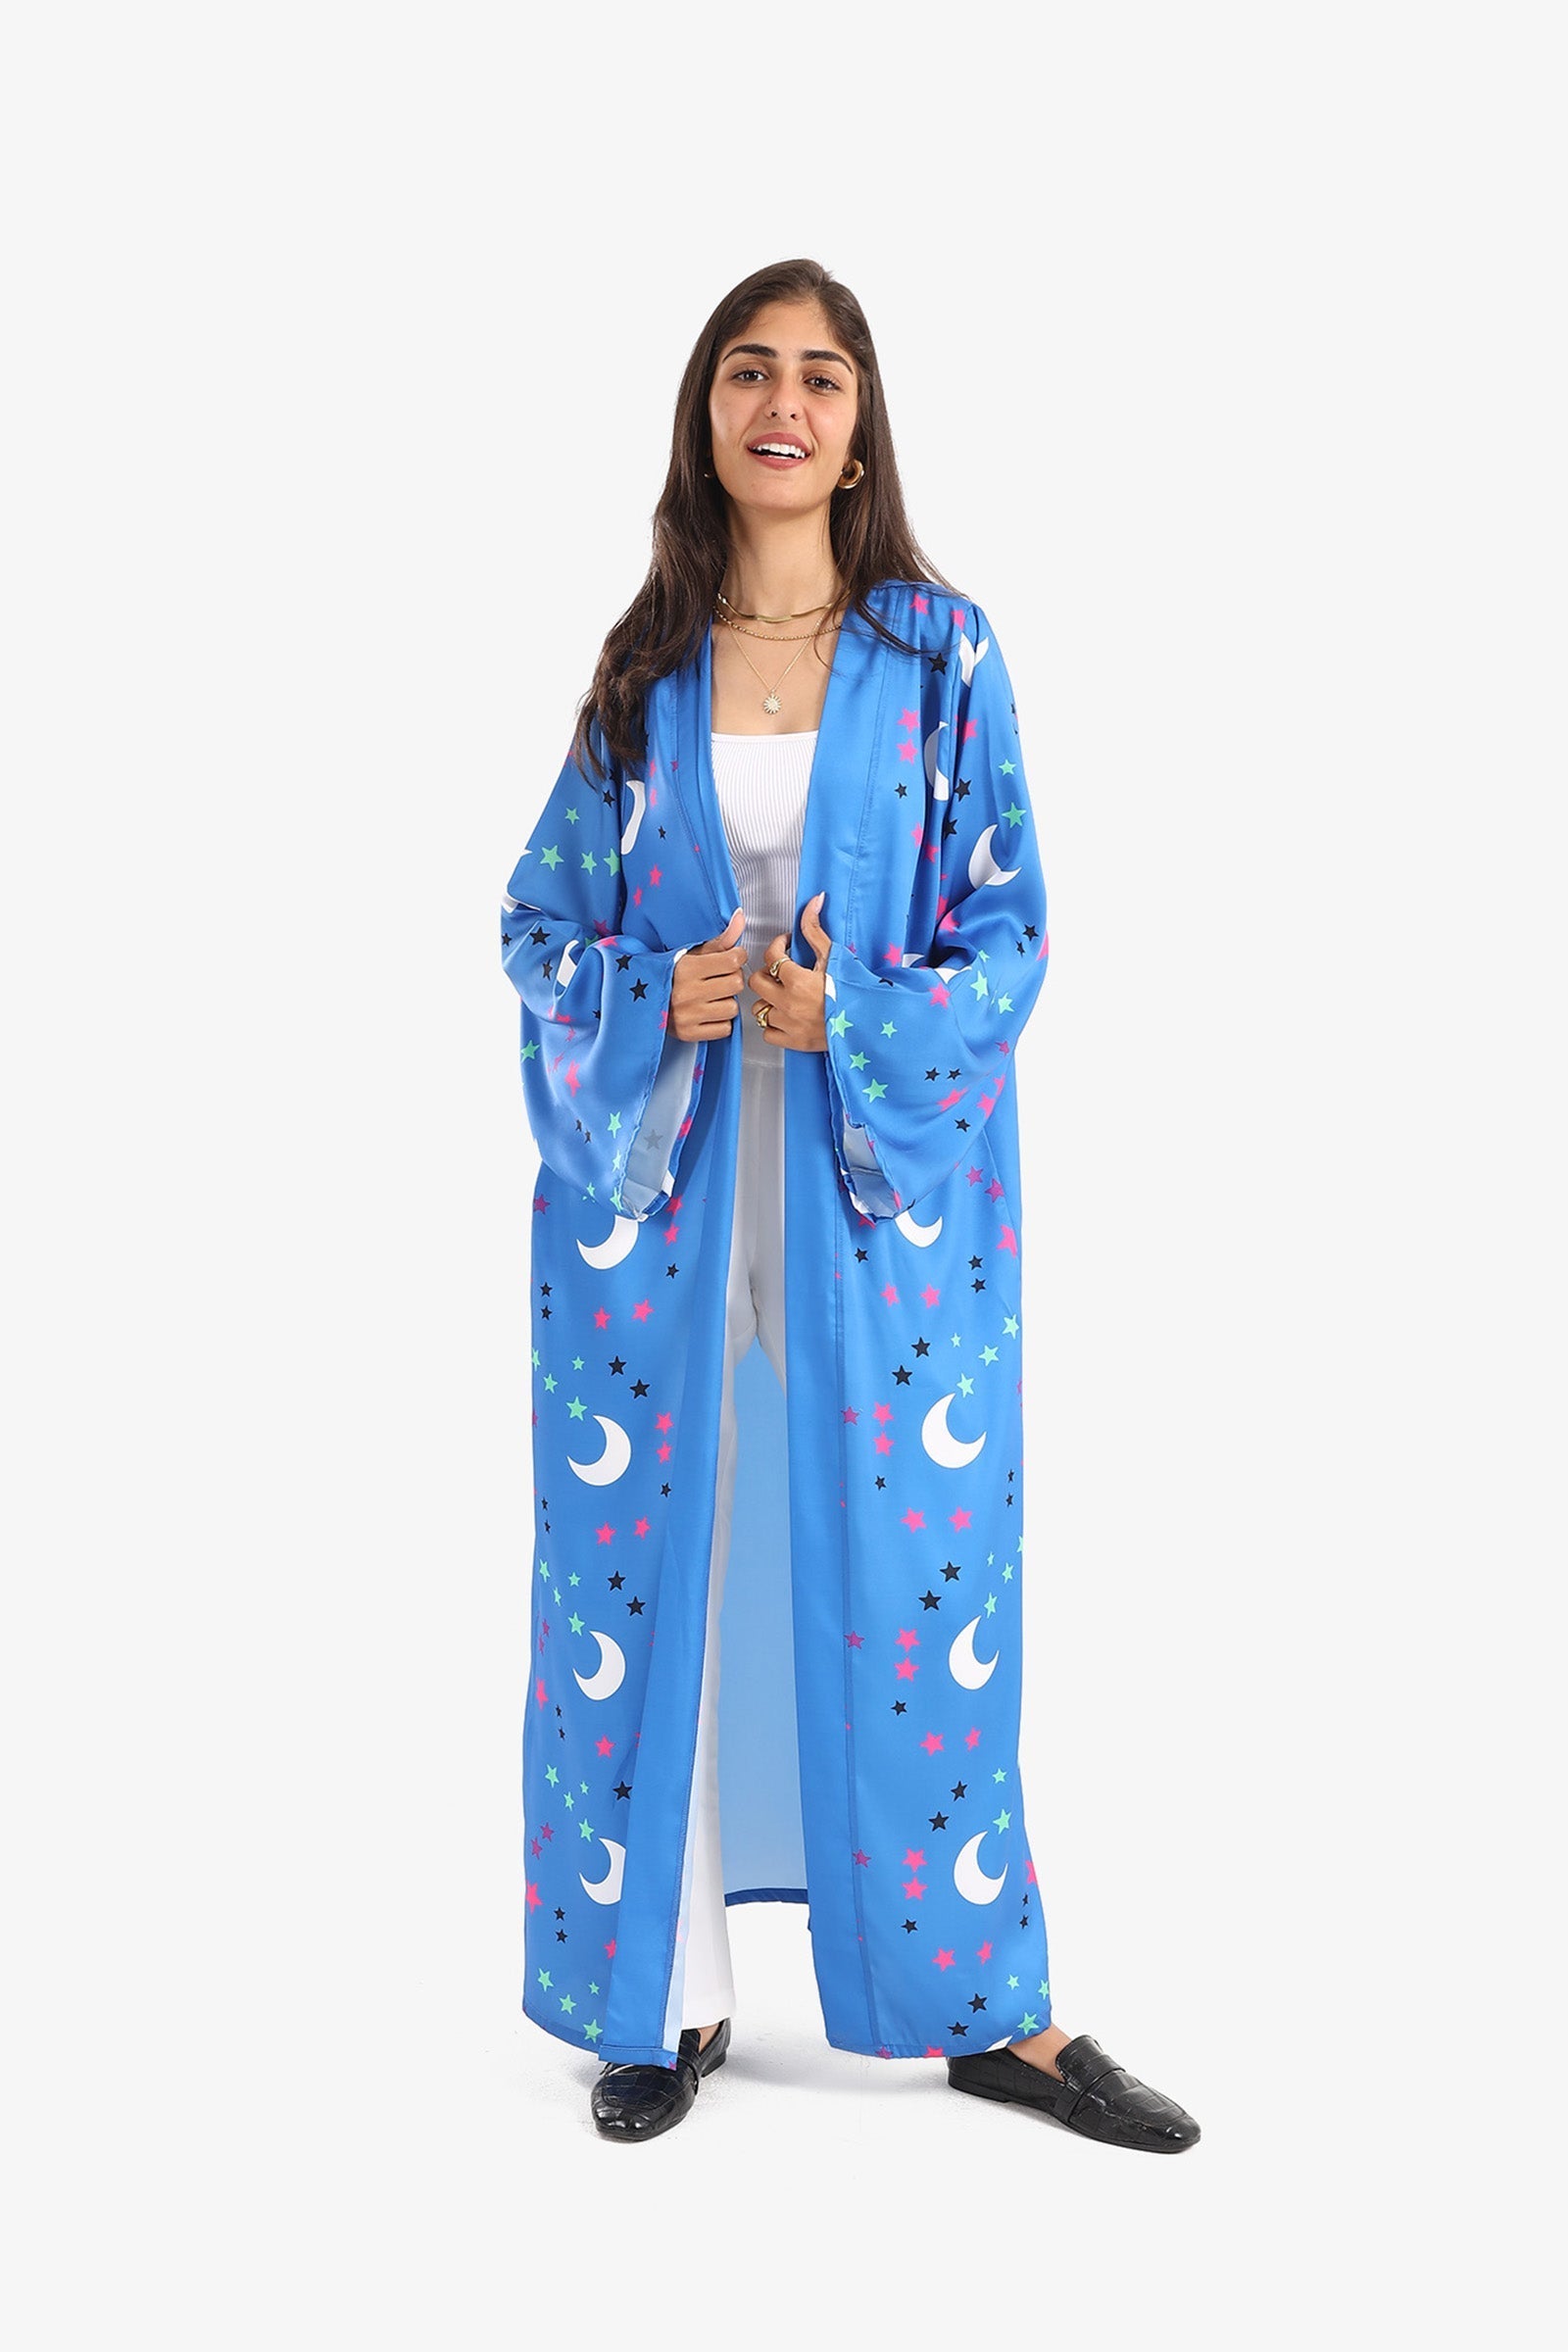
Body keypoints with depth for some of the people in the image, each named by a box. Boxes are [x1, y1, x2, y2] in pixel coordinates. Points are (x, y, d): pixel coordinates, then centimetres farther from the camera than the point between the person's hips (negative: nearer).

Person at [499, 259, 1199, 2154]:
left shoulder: (940, 651, 2)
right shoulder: (640, 662, 7)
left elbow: (1010, 926, 0)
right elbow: (540, 916, 9)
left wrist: (858, 1021, -17)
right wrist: (654, 1004, -11)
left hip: (882, 1186, -1)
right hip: (656, 1179, 2)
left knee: (914, 1568, 2)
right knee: (655, 1566, 4)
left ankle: (994, 2010, 16)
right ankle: (671, 1995, 20)